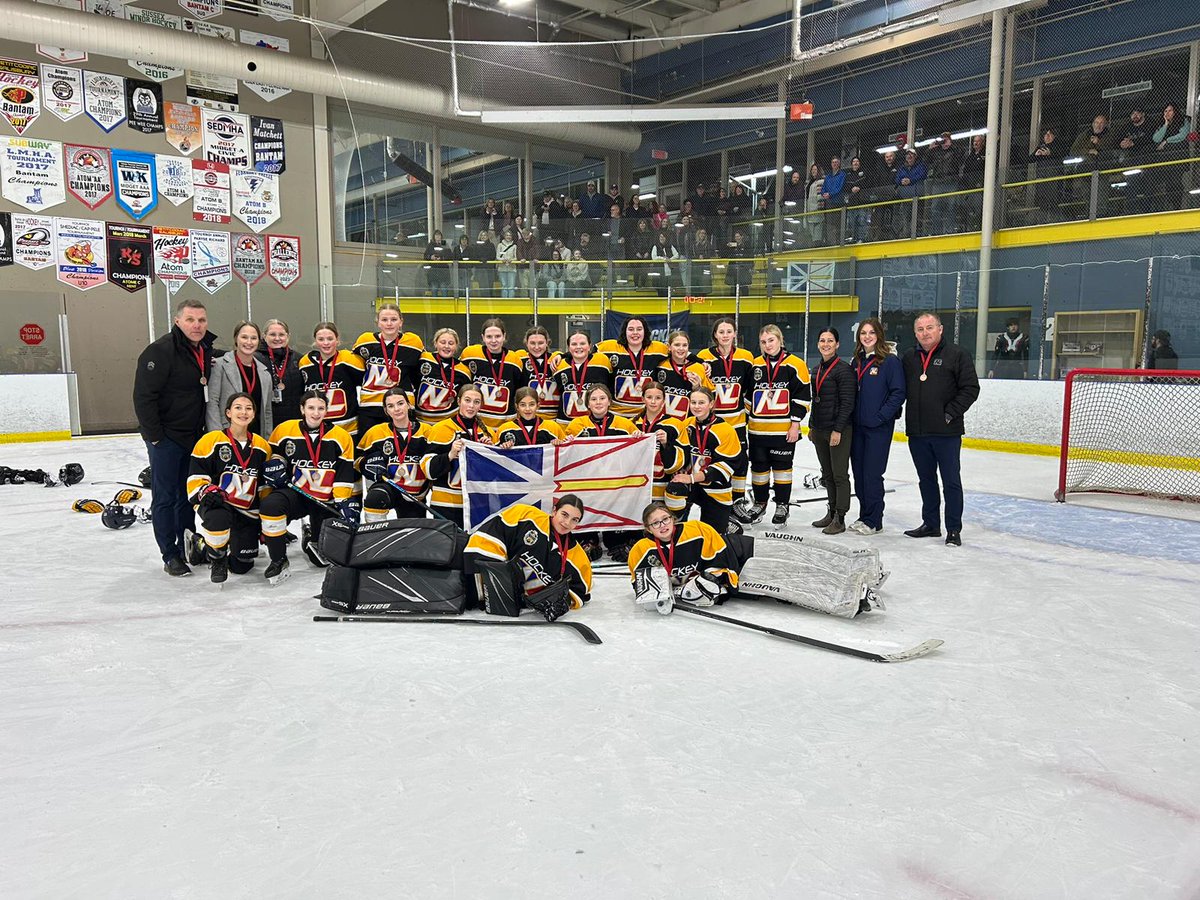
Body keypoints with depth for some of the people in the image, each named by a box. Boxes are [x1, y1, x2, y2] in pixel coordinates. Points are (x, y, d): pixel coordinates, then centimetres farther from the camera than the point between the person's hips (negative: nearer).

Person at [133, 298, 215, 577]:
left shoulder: (206, 350, 8)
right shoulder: (161, 351, -17)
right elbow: (143, 395, -19)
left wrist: (205, 429, 15)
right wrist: (154, 436, -18)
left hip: (193, 436, 8)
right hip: (165, 437, -8)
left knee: (188, 495, 15)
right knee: (165, 497, 1)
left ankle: (187, 548, 27)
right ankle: (171, 556, 8)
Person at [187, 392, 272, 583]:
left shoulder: (262, 446, 6)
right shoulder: (211, 440, -7)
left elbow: (265, 484, 12)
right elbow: (196, 476, -7)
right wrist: (206, 492, -26)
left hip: (247, 510, 4)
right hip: (216, 503, -4)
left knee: (242, 566, 2)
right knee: (218, 518, -41)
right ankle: (216, 556, -8)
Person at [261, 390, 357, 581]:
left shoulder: (341, 436, -5)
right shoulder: (284, 430, -3)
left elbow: (346, 474, -4)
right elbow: (273, 452, 15)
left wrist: (346, 502, -11)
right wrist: (275, 466, -6)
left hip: (327, 500, 0)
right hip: (294, 492, 0)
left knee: (324, 557, -1)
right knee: (271, 505, -36)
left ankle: (311, 539, 39)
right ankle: (278, 561, -15)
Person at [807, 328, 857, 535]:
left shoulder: (844, 370, -11)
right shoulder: (817, 369, 13)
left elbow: (847, 403, -15)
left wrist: (838, 430, -18)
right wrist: (811, 426, 18)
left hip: (839, 430, -8)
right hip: (819, 430, 8)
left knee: (839, 474, -2)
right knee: (827, 474, 14)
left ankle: (840, 519, 4)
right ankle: (831, 512, 25)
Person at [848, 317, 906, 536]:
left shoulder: (890, 361, -8)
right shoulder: (857, 361, 11)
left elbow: (898, 393, -12)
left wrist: (880, 417, -16)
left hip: (879, 427, -7)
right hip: (858, 425, 7)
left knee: (872, 474, -4)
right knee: (858, 472, 10)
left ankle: (873, 522, 7)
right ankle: (864, 516, 22)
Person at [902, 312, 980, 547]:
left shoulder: (956, 354, -2)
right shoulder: (909, 358, 12)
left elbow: (971, 388, -6)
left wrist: (951, 413, -11)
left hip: (947, 432, -5)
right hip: (917, 432, 5)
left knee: (951, 482, 0)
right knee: (926, 480, 14)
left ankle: (953, 530, 8)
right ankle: (931, 524, 25)